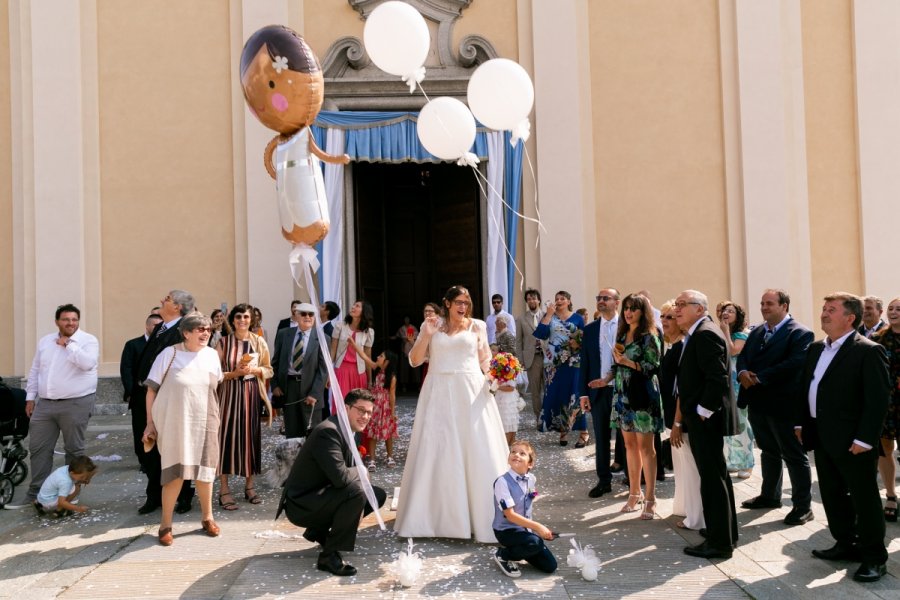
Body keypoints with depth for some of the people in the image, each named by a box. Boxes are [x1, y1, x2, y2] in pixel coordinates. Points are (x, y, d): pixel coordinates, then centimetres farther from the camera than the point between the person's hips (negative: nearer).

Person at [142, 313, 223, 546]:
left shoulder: (211, 354, 1)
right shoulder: (169, 354, -8)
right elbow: (151, 389, -5)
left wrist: (215, 416, 13)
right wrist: (150, 423, -6)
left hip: (204, 422, 3)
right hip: (175, 422, -3)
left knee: (204, 469, 9)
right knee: (175, 472, -1)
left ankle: (207, 517, 27)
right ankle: (165, 524, 15)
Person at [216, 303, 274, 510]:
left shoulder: (259, 342, 6)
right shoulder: (223, 342, 1)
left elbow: (269, 370, 9)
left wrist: (255, 370, -10)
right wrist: (235, 373, -15)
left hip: (252, 394, 2)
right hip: (230, 394, -2)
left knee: (251, 435, 6)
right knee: (227, 436, -6)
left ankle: (250, 485, 17)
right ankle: (224, 489, 0)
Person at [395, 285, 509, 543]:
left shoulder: (477, 326, 8)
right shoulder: (431, 325, 8)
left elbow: (485, 360, 11)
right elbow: (415, 360, 4)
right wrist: (426, 335, -9)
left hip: (471, 393, 0)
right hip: (439, 394, 1)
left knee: (477, 454, -1)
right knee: (436, 453, 3)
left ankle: (483, 518, 7)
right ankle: (436, 515, 14)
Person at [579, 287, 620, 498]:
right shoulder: (590, 329, 7)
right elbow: (584, 363, 7)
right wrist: (583, 393, 1)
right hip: (598, 391, 3)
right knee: (601, 438, 10)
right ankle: (604, 481, 20)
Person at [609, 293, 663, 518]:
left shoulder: (649, 337, -6)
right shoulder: (622, 335, 13)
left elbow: (653, 367, -12)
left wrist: (628, 362, -18)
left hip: (642, 395, -6)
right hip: (622, 394, 6)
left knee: (645, 446, -2)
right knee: (629, 444, 10)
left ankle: (650, 498, 5)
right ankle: (634, 492, 19)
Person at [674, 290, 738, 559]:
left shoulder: (705, 333, -17)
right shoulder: (698, 334, 14)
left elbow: (718, 378, -24)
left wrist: (703, 411, -18)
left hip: (705, 419, -11)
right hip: (700, 418, 11)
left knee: (713, 478, -2)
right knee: (715, 476, 18)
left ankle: (719, 542, 7)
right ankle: (725, 534, 31)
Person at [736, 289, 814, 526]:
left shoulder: (800, 333, -11)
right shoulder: (756, 332, 13)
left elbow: (795, 363, -24)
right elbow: (742, 356, 9)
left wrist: (759, 377, -23)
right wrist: (743, 372, -14)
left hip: (782, 404, -7)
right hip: (757, 402, 7)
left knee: (794, 455, 2)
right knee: (768, 451, 20)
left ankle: (803, 506, 11)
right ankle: (769, 495, 33)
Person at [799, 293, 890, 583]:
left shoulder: (868, 351, -14)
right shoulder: (816, 348, 11)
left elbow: (878, 400, -17)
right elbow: (806, 388, 17)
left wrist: (864, 439, -19)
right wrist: (802, 423, 13)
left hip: (852, 441, -8)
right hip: (822, 437, 8)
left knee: (864, 499, 4)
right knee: (832, 495, 17)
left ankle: (874, 558, 16)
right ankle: (846, 544, 32)